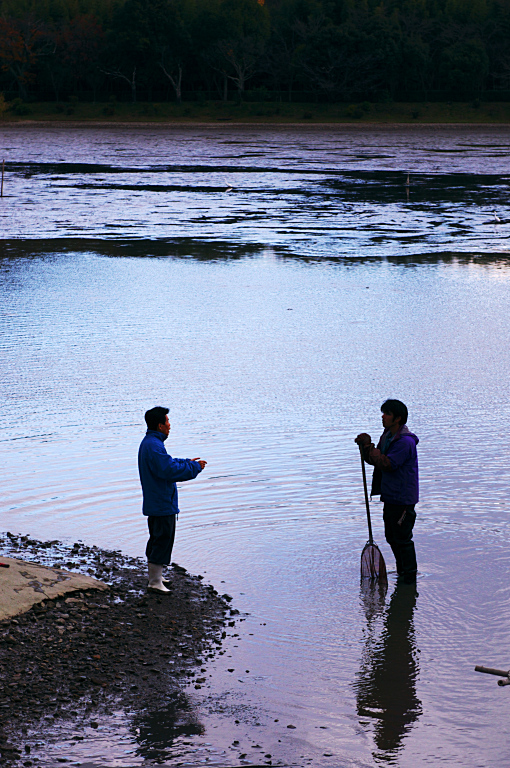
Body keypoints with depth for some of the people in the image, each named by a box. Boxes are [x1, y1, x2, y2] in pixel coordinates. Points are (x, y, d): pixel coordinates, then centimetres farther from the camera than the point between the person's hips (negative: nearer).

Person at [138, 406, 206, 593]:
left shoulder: (149, 443, 13)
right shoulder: (154, 446, -22)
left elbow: (166, 464, 23)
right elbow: (169, 470, -27)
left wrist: (187, 462, 14)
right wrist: (194, 467, -16)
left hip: (154, 504, 11)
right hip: (162, 504, -11)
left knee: (156, 539, 19)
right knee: (163, 540, -6)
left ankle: (154, 576, 28)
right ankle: (155, 582, -3)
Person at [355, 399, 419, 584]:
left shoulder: (405, 442, -20)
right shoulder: (387, 436, 11)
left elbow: (387, 464, -26)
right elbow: (373, 459, 15)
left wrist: (369, 446, -16)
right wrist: (365, 446, -3)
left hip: (402, 499, -10)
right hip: (389, 496, 10)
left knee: (403, 539, -3)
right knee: (392, 537, 19)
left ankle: (409, 577, 7)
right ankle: (402, 571, 32)